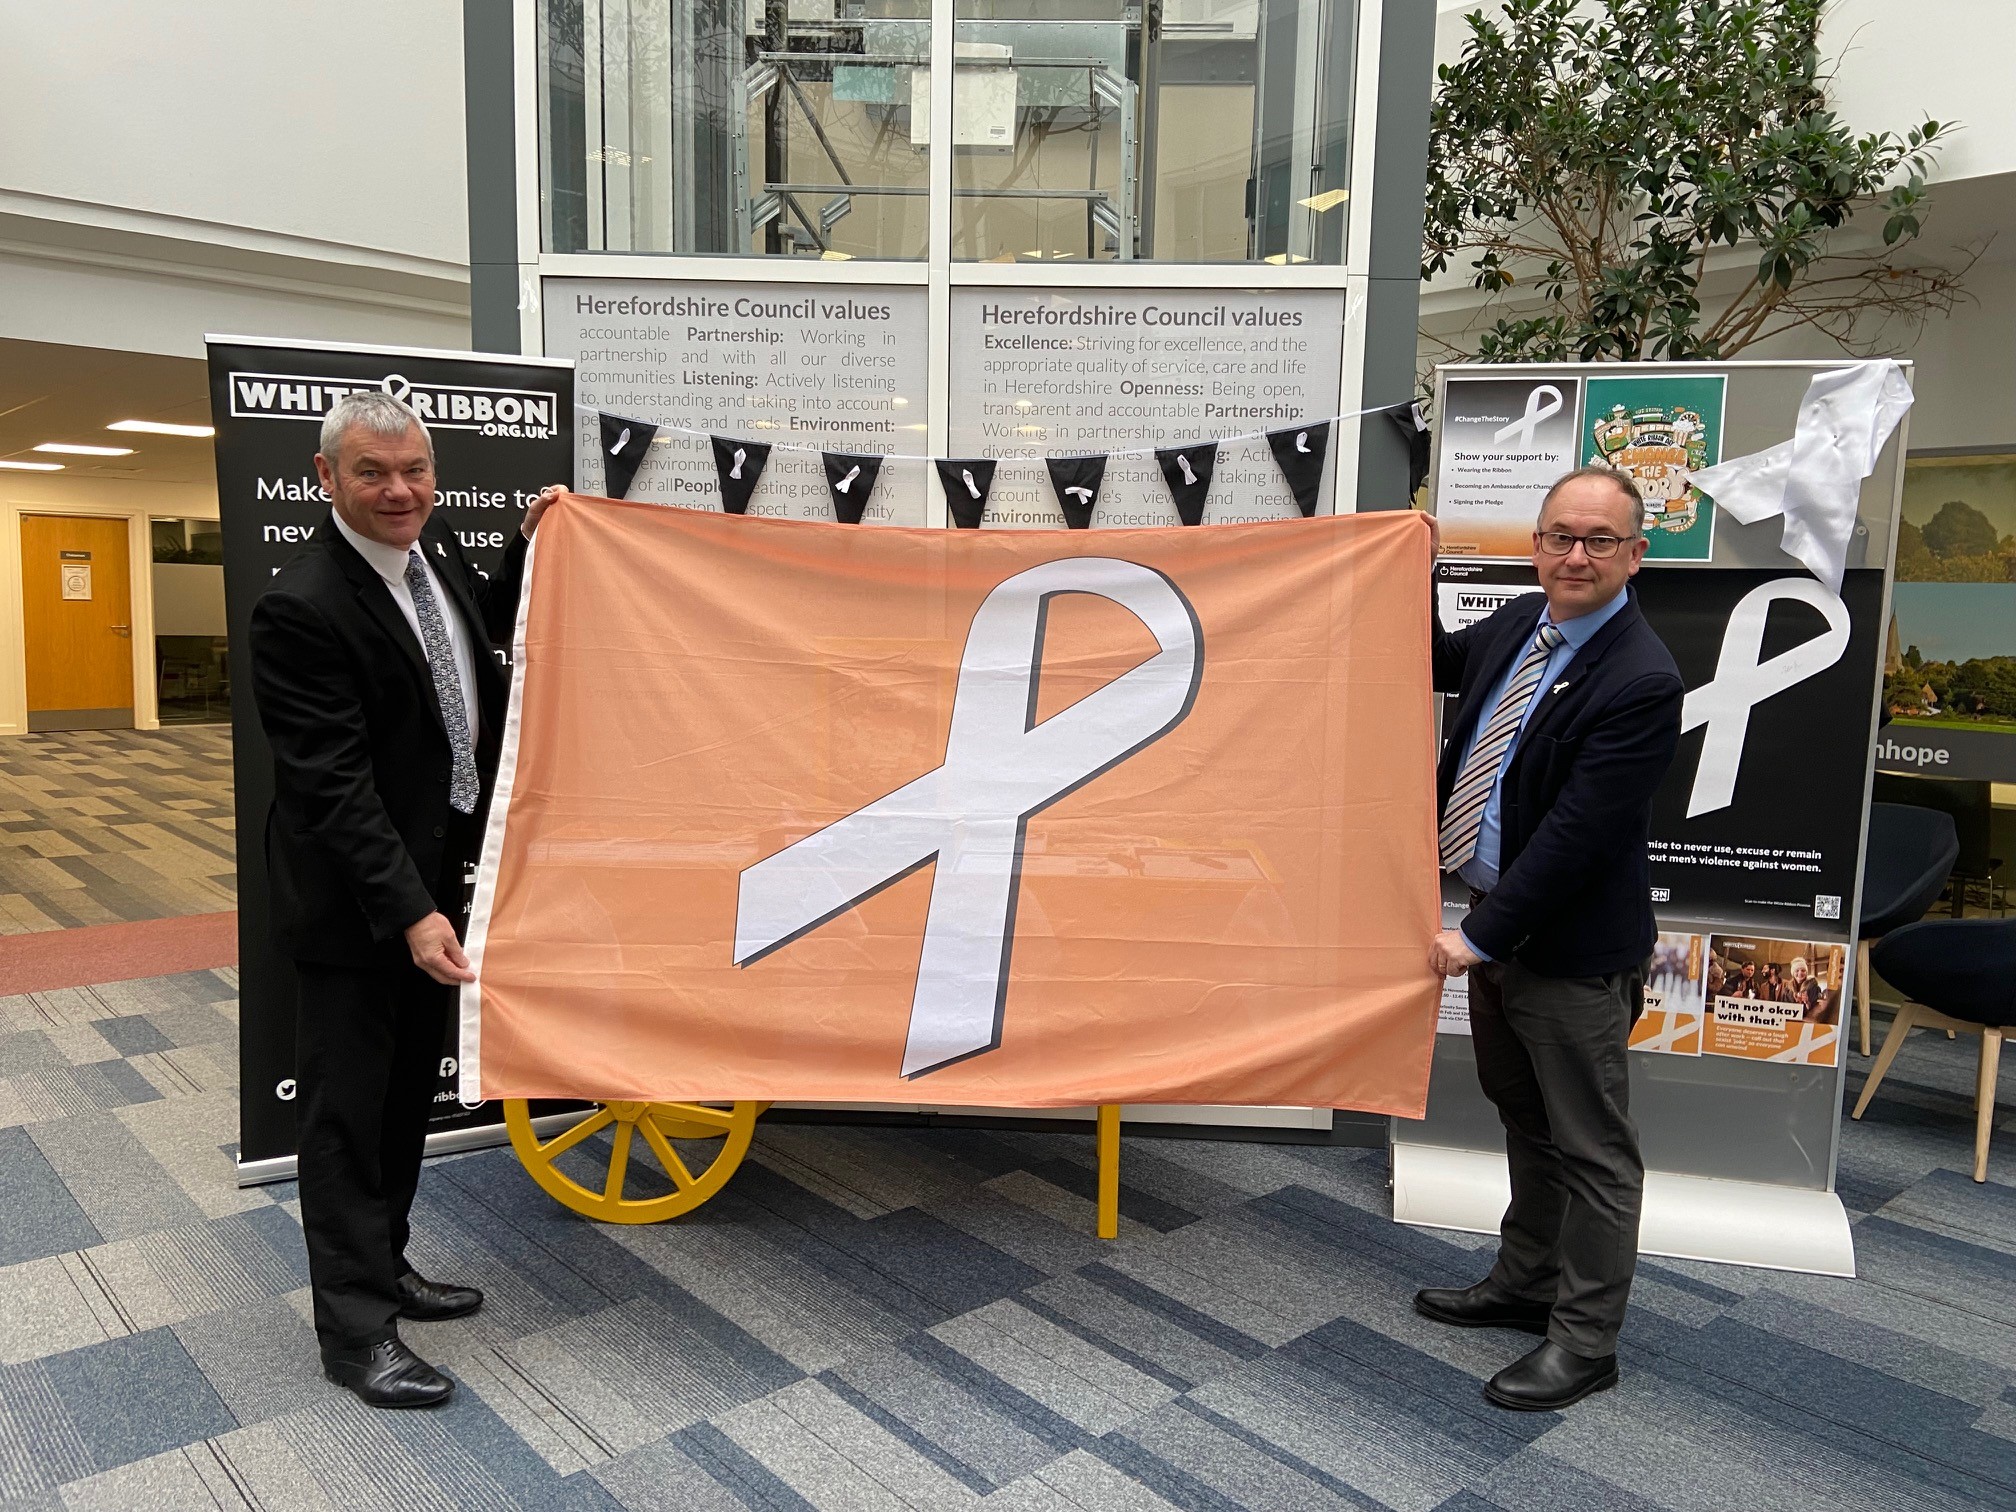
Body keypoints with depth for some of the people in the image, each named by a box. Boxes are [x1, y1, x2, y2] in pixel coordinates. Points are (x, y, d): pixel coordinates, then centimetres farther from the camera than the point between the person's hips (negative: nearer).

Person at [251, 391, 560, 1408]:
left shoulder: (433, 550, 1)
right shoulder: (301, 607, -23)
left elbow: (481, 632, 23)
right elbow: (334, 784, -25)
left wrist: (526, 549, 9)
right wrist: (408, 914, -29)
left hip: (436, 876, 8)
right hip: (353, 901, -8)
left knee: (409, 1089, 20)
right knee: (348, 1110, 4)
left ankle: (384, 1265, 37)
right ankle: (355, 1332, 17)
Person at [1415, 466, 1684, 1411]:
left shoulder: (1641, 682, -23)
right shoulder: (1517, 626, 2)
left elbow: (1576, 835, -24)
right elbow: (1437, 664, 24)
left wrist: (1482, 936, -20)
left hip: (1572, 951, -8)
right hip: (1500, 923, 9)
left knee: (1589, 1148, 7)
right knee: (1526, 1122, 23)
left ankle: (1585, 1340, 23)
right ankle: (1525, 1284, 41)